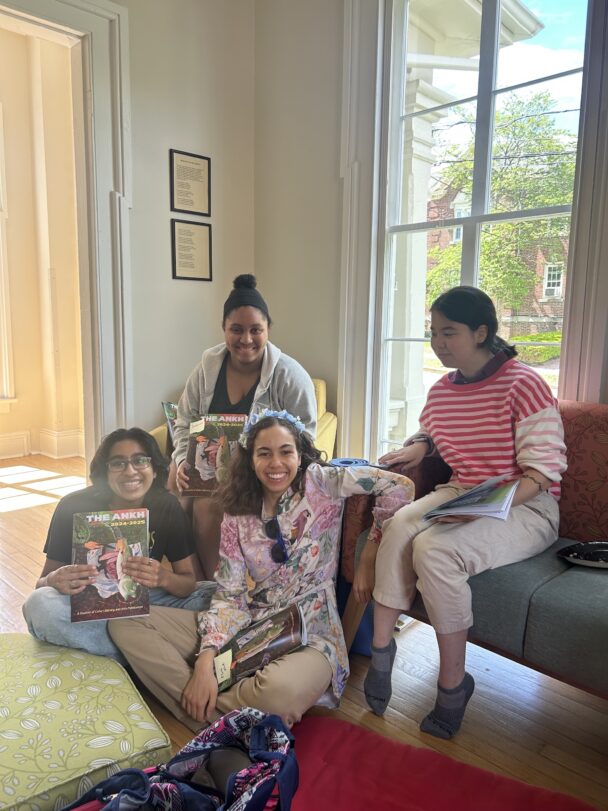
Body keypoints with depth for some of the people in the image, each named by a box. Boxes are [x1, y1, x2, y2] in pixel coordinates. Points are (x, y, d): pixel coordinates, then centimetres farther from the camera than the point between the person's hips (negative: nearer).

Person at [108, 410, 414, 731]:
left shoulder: (319, 482, -4)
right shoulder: (238, 515, 6)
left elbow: (399, 487, -12)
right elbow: (229, 594, 0)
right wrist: (205, 660, -15)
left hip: (308, 636, -4)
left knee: (280, 690, -42)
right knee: (125, 623, -7)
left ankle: (208, 709, -9)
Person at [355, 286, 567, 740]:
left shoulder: (523, 385, -13)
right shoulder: (441, 391, 9)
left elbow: (542, 471, -15)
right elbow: (429, 436, 28)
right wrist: (419, 446, 4)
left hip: (525, 507, -6)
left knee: (434, 548, -31)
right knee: (399, 524, -26)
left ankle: (452, 684, -11)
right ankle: (380, 648, -12)